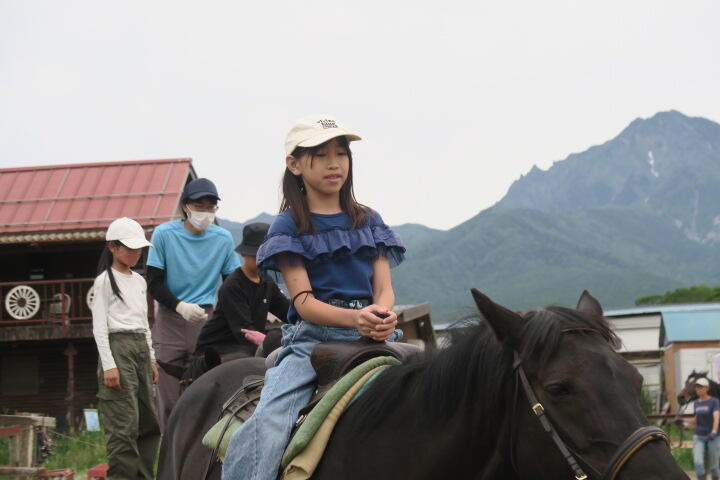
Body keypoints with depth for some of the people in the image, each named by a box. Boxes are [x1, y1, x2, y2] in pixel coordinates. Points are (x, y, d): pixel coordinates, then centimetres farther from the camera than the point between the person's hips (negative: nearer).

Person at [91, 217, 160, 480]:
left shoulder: (139, 281, 17)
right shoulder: (105, 281, -4)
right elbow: (99, 327, -9)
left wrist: (151, 359, 17)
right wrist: (108, 365, -16)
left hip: (141, 349, 7)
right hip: (118, 348, -7)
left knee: (149, 421, 7)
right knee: (124, 424, -10)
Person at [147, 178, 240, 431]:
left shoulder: (223, 239, 7)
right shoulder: (164, 234, 2)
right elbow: (154, 283, 0)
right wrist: (180, 306, -17)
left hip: (208, 318, 1)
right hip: (171, 319, -1)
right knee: (170, 397, -4)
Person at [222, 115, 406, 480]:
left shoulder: (369, 221, 17)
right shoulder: (289, 226, 5)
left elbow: (384, 288, 12)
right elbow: (304, 301, -4)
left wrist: (382, 313, -14)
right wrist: (355, 318, -22)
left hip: (371, 336, 4)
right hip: (313, 337, -4)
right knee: (268, 422, -28)